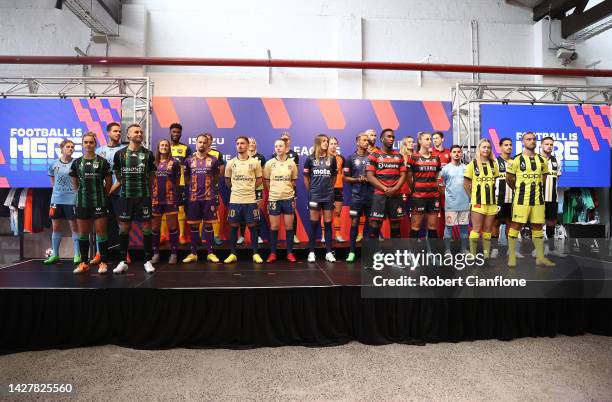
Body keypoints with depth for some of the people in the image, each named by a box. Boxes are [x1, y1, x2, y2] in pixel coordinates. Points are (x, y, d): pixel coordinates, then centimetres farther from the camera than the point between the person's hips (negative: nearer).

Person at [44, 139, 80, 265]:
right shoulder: (54, 164, 6)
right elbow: (53, 180, 19)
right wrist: (58, 189, 8)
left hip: (71, 199, -4)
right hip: (56, 199, 4)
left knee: (74, 227, 2)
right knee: (55, 227, 10)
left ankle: (77, 255, 10)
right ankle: (55, 255, 21)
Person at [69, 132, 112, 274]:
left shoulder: (102, 162, -2)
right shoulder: (77, 162, 6)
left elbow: (108, 182, 3)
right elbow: (74, 182, 15)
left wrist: (102, 195, 7)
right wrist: (82, 193, 10)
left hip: (99, 202, -3)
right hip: (82, 202, 3)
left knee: (101, 232, -1)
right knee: (83, 233, 8)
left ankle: (103, 262, 6)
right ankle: (84, 263, 18)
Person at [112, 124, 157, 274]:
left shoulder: (148, 154, 2)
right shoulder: (120, 154, 2)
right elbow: (117, 174, 14)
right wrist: (125, 185, 14)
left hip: (144, 196, -1)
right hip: (125, 196, 1)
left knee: (146, 226, 1)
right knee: (124, 227, 5)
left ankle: (148, 261, 9)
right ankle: (123, 261, 15)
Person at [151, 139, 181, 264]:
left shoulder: (174, 162, 1)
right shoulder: (153, 163, 9)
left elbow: (177, 181, 3)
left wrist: (177, 198, -2)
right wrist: (150, 198, 7)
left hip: (170, 199, -3)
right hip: (156, 199, 3)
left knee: (172, 227, 2)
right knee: (155, 228, 7)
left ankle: (173, 254, 10)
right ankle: (155, 253, 18)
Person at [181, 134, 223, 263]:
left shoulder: (214, 159, 2)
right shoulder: (189, 160, 5)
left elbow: (217, 176, 11)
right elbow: (186, 178, 12)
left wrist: (209, 185, 5)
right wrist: (193, 187, 4)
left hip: (209, 197, -1)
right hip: (193, 198, 1)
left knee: (208, 224, 4)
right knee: (193, 225, 6)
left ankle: (210, 253, 12)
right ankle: (193, 253, 16)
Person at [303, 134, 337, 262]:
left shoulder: (332, 159, 4)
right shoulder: (310, 159, -2)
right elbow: (306, 177, 6)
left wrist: (329, 188, 13)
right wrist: (311, 190, 9)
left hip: (328, 196, 2)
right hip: (314, 196, -2)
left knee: (328, 224, 6)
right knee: (314, 224, 3)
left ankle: (329, 252, 12)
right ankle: (311, 252, 12)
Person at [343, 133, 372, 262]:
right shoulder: (351, 158, 1)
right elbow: (345, 178, 2)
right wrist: (358, 180, -14)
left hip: (371, 195, 2)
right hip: (357, 196, -2)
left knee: (370, 222, 6)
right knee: (355, 222, 1)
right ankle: (352, 251, 7)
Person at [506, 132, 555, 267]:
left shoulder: (542, 160, 9)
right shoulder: (517, 159, -5)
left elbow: (544, 177, 23)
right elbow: (509, 178, 2)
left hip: (538, 199, 5)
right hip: (521, 199, -5)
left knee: (537, 226, 9)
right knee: (516, 225, -3)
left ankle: (540, 257, 16)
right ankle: (512, 256, 4)